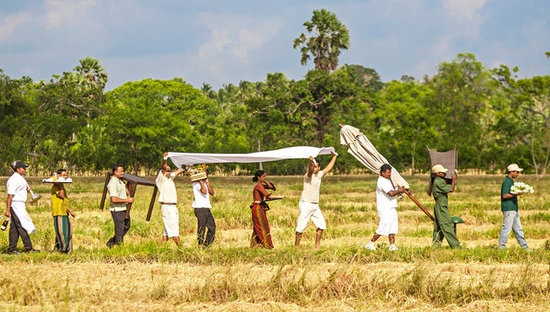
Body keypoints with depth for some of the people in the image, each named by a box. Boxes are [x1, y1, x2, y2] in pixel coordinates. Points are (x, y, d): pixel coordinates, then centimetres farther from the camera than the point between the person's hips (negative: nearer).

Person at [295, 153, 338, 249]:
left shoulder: (319, 175, 10)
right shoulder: (308, 176, -12)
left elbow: (328, 168, 25)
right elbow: (310, 171, -36)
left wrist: (334, 157, 31)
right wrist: (311, 162, -56)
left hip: (315, 206, 8)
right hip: (306, 204, -8)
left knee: (321, 225, 9)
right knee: (301, 227, -9)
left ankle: (317, 246, 18)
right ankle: (296, 246, -6)